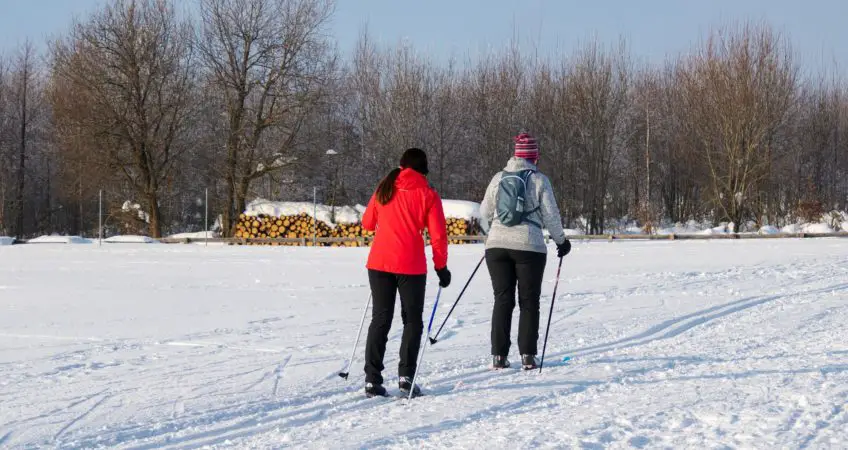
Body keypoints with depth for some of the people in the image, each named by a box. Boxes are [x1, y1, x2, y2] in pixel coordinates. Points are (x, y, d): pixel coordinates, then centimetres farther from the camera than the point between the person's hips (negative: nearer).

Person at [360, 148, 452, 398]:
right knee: (412, 320, 8)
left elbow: (367, 223, 19)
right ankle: (405, 376, -4)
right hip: (410, 265, -3)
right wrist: (441, 267, 4)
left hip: (379, 262, 3)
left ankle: (372, 379, 2)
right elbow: (438, 234, -5)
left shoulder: (384, 189, 9)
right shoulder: (427, 194, -1)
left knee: (380, 319, 9)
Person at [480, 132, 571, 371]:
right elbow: (551, 215, -2)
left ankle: (498, 355, 3)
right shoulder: (539, 180, -4)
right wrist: (561, 241, 14)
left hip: (497, 246, 3)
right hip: (529, 247, -3)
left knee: (502, 300, 8)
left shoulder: (499, 178, 6)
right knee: (529, 301, 6)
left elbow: (485, 212, 12)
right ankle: (527, 355, 1)